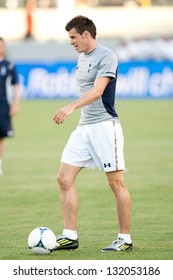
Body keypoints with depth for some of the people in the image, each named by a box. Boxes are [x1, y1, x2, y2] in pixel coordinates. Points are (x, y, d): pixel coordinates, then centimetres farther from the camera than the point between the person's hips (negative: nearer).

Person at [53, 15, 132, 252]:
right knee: (64, 178, 0)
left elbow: (97, 91, -23)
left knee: (116, 182, -3)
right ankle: (70, 236, 2)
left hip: (105, 126, -9)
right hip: (84, 127, 9)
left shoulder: (106, 57, -11)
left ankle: (125, 239, 3)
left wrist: (71, 107, -34)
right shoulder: (82, 58, 16)